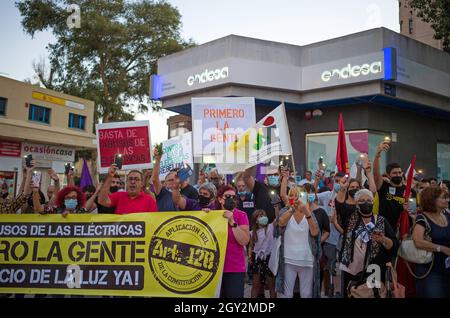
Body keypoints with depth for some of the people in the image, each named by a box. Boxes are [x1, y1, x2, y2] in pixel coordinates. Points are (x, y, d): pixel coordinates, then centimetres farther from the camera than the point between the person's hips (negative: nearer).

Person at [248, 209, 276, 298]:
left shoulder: (270, 227, -1)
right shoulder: (252, 233, 5)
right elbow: (251, 246, 10)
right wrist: (249, 257, -3)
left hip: (269, 257, -2)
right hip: (257, 258, 2)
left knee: (271, 283, 6)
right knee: (256, 284, 8)